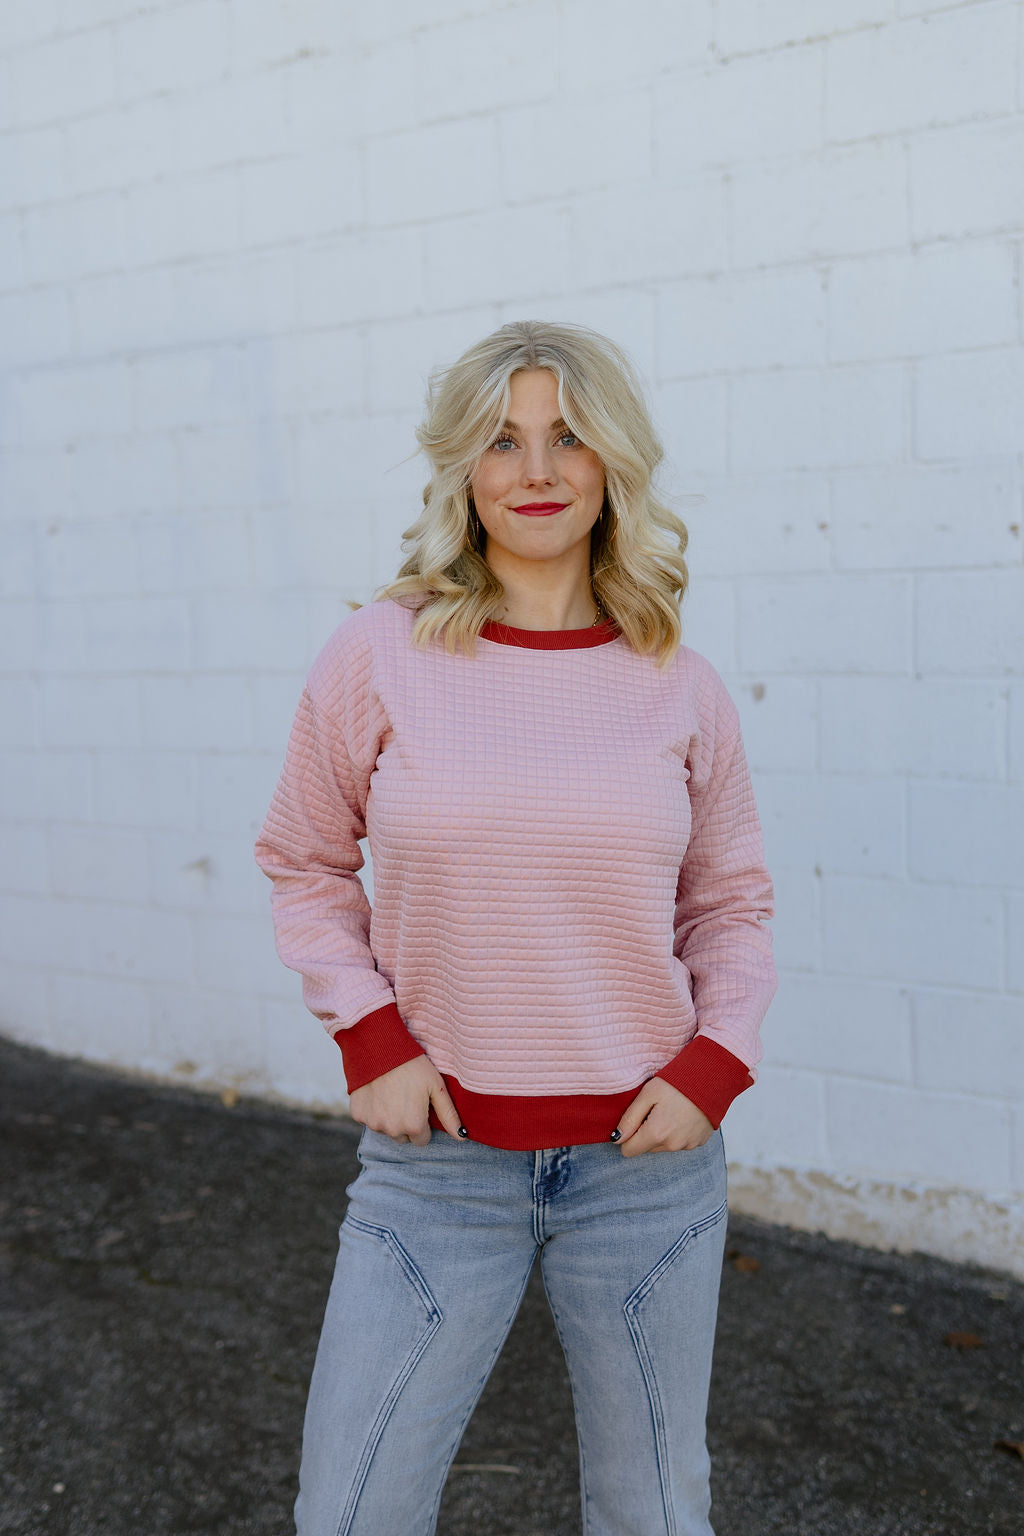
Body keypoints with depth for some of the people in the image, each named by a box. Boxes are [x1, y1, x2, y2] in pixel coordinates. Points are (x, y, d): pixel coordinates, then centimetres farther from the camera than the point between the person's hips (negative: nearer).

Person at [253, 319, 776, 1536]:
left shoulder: (677, 685, -1)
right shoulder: (377, 657, -6)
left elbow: (729, 899, 10)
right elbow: (304, 864, 5)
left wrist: (715, 1065, -4)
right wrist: (370, 1039, -6)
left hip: (646, 1158, 2)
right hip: (438, 1158, -1)